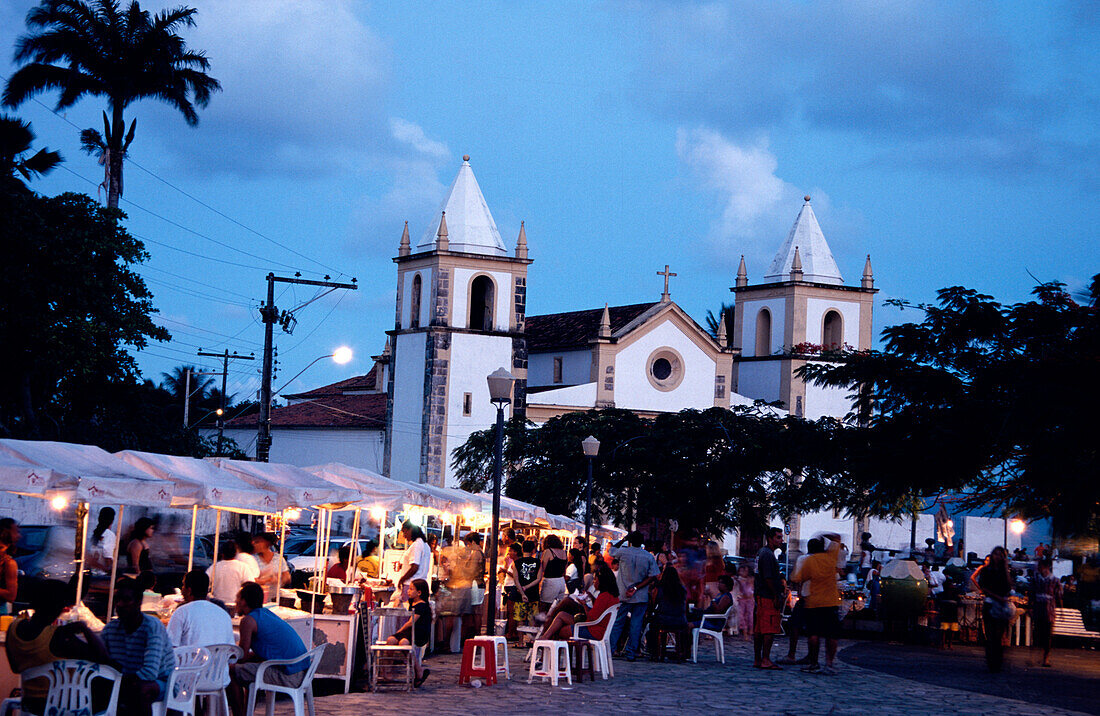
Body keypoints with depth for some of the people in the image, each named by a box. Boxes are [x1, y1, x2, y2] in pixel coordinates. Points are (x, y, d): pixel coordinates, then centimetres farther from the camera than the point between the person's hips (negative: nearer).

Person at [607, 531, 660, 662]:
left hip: (623, 596, 0)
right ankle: (631, 653, 3)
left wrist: (623, 539, 20)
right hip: (641, 597, 0)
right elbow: (653, 577, -7)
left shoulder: (623, 552, -6)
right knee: (636, 625, 4)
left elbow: (612, 550, 16)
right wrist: (636, 588, -10)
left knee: (617, 623, 7)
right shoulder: (649, 557, -3)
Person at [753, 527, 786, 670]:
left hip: (759, 597, 10)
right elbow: (768, 578, -19)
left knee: (758, 630, 11)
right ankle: (765, 660, -12)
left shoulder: (761, 552, 19)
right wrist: (776, 596, -17)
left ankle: (757, 659, 14)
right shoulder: (768, 554, -14)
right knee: (769, 630, -10)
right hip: (768, 598, -10)